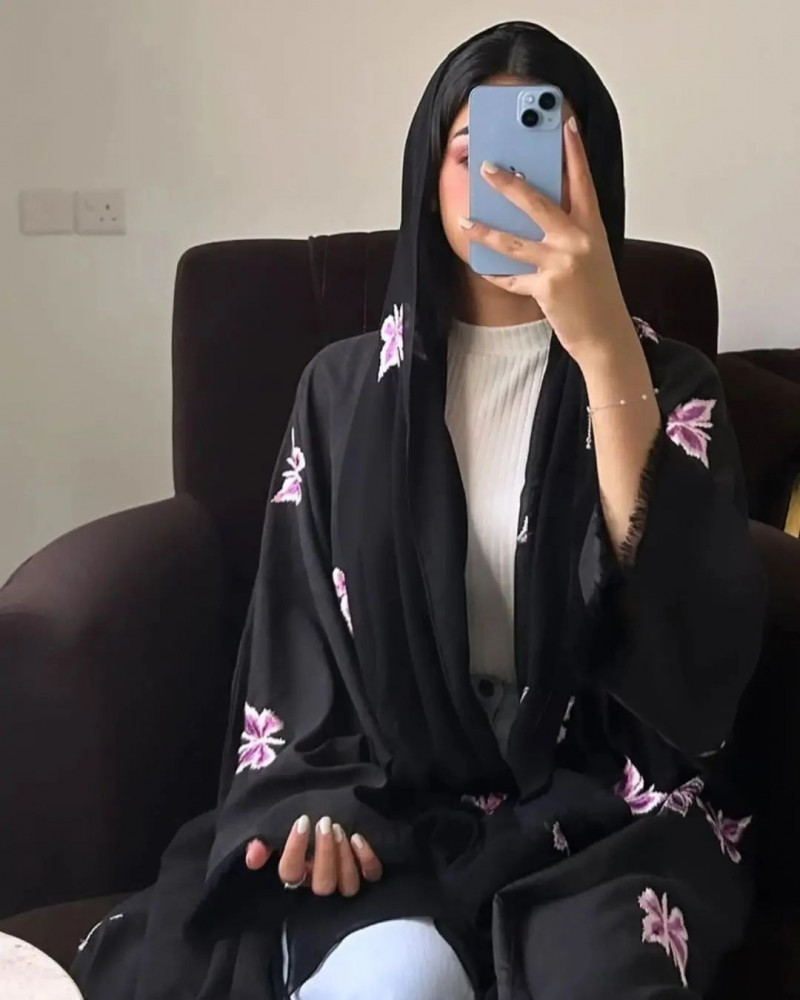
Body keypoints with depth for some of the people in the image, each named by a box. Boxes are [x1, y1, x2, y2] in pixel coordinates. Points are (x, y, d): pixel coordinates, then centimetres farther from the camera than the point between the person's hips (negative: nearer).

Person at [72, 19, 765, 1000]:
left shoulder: (671, 382, 2)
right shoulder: (347, 386, 7)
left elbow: (703, 635, -16)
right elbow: (294, 628, 9)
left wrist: (606, 351, -26)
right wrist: (317, 801, -10)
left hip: (605, 806, 0)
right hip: (390, 800, 1)